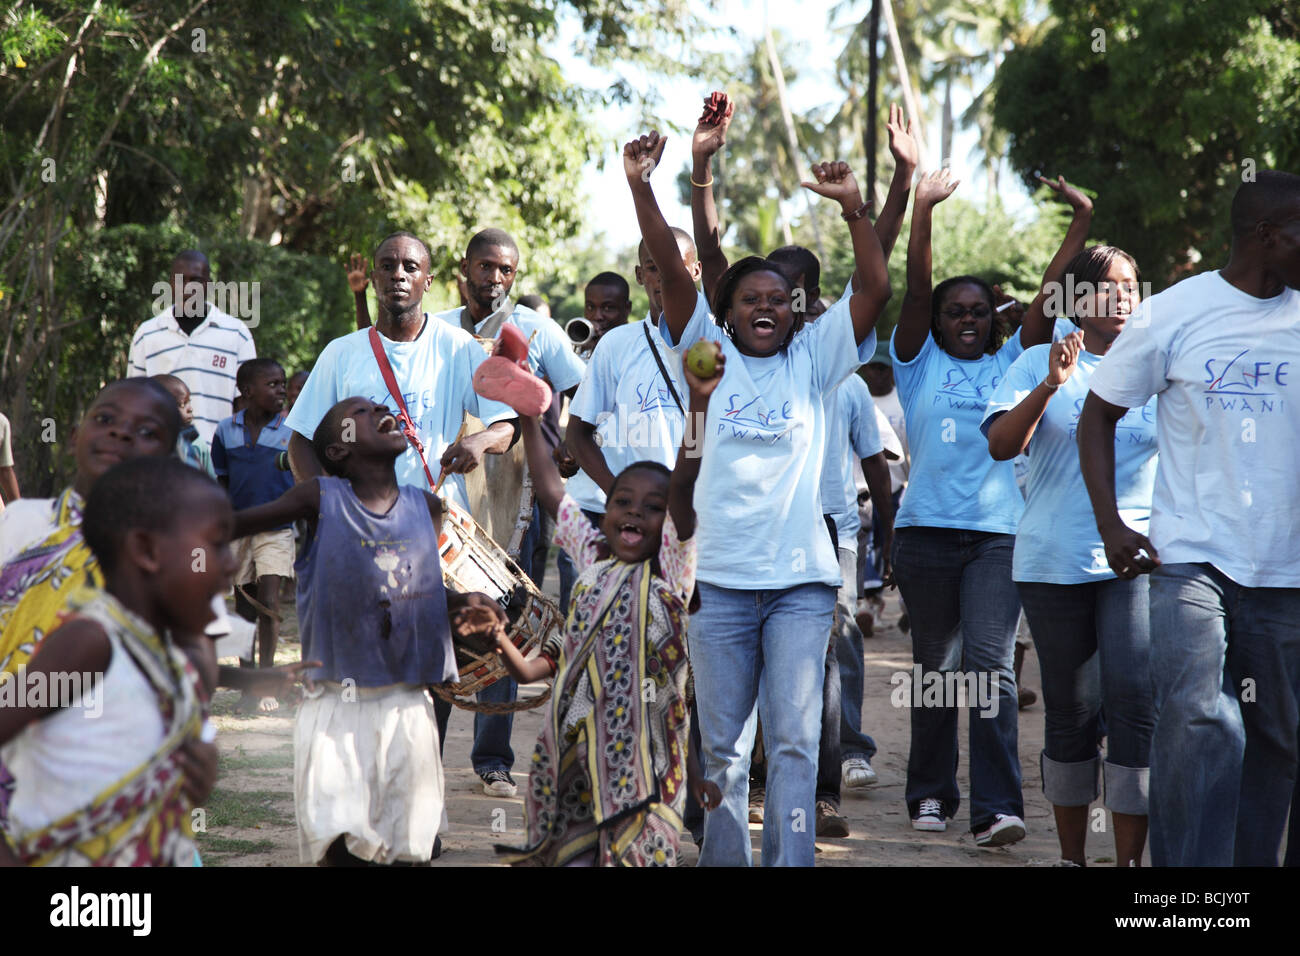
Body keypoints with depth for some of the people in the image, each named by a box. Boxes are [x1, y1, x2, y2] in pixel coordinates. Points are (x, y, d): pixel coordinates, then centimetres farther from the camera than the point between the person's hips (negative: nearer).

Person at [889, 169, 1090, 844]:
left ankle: (997, 808, -16)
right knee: (936, 665, 8)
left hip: (1000, 533, 0)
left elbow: (1049, 296, 6)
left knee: (990, 663, -11)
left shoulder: (1010, 363, 13)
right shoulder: (919, 362, 9)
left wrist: (1081, 224, -2)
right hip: (927, 532, 0)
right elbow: (915, 288, -2)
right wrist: (923, 208, -12)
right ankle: (931, 794, 20)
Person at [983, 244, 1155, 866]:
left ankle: (1130, 859, -13)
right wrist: (1049, 386, -21)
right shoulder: (1040, 362, 6)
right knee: (1072, 709, 7)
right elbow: (1001, 444, -7)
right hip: (1054, 561, 0)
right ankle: (1072, 855, 19)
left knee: (1135, 699, -14)